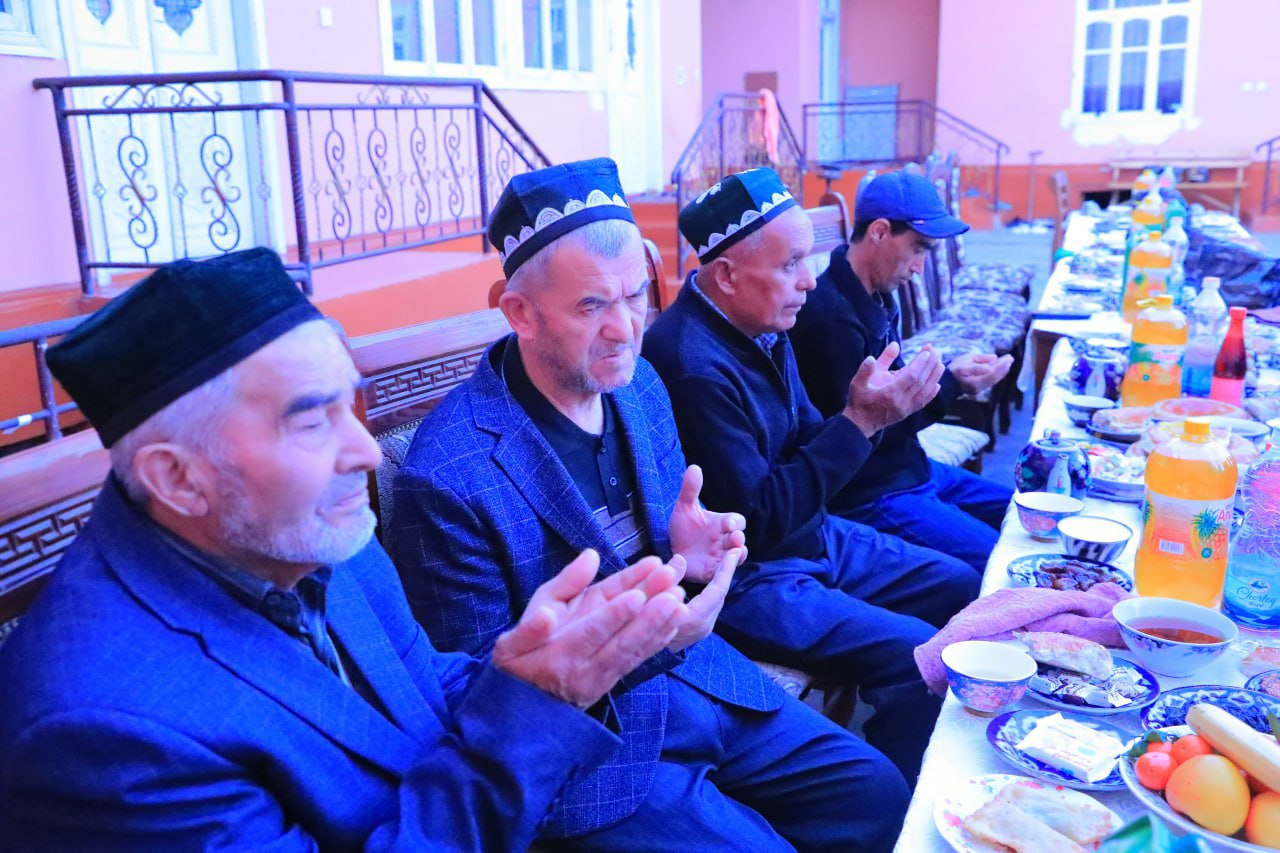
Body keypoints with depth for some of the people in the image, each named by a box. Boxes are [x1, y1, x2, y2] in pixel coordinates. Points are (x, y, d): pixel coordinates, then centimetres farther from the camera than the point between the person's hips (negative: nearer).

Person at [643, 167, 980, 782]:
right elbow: (758, 518, -25)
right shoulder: (693, 366, -27)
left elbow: (804, 448, 9)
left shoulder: (762, 328, 3)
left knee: (965, 590, 12)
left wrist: (875, 406, -11)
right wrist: (860, 421, -24)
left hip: (813, 538, 10)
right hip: (746, 580, -10)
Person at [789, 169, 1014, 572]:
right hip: (867, 497, -10)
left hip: (909, 469, 10)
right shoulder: (831, 316, -25)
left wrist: (955, 375, -4)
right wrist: (949, 383, -20)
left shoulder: (877, 296, 6)